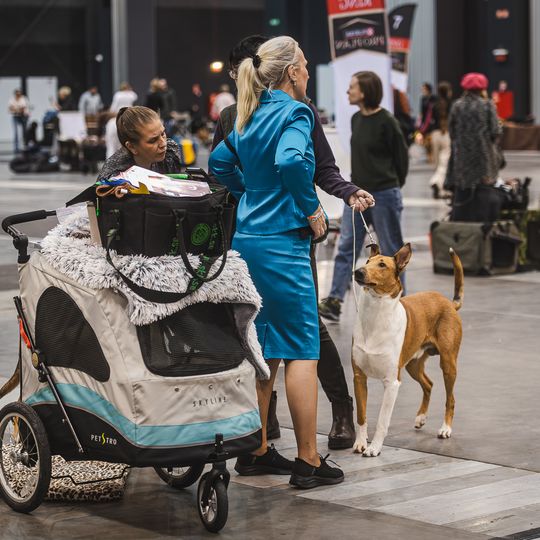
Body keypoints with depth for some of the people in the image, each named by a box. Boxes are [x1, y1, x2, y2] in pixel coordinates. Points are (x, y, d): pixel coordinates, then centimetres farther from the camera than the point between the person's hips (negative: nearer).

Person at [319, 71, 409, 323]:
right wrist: (358, 182, 12)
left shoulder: (386, 122, -14)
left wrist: (394, 184, 5)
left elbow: (401, 156, -6)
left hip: (384, 195, -7)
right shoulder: (356, 119, 8)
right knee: (346, 247, 1)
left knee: (391, 250, 4)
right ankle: (334, 302, 0)